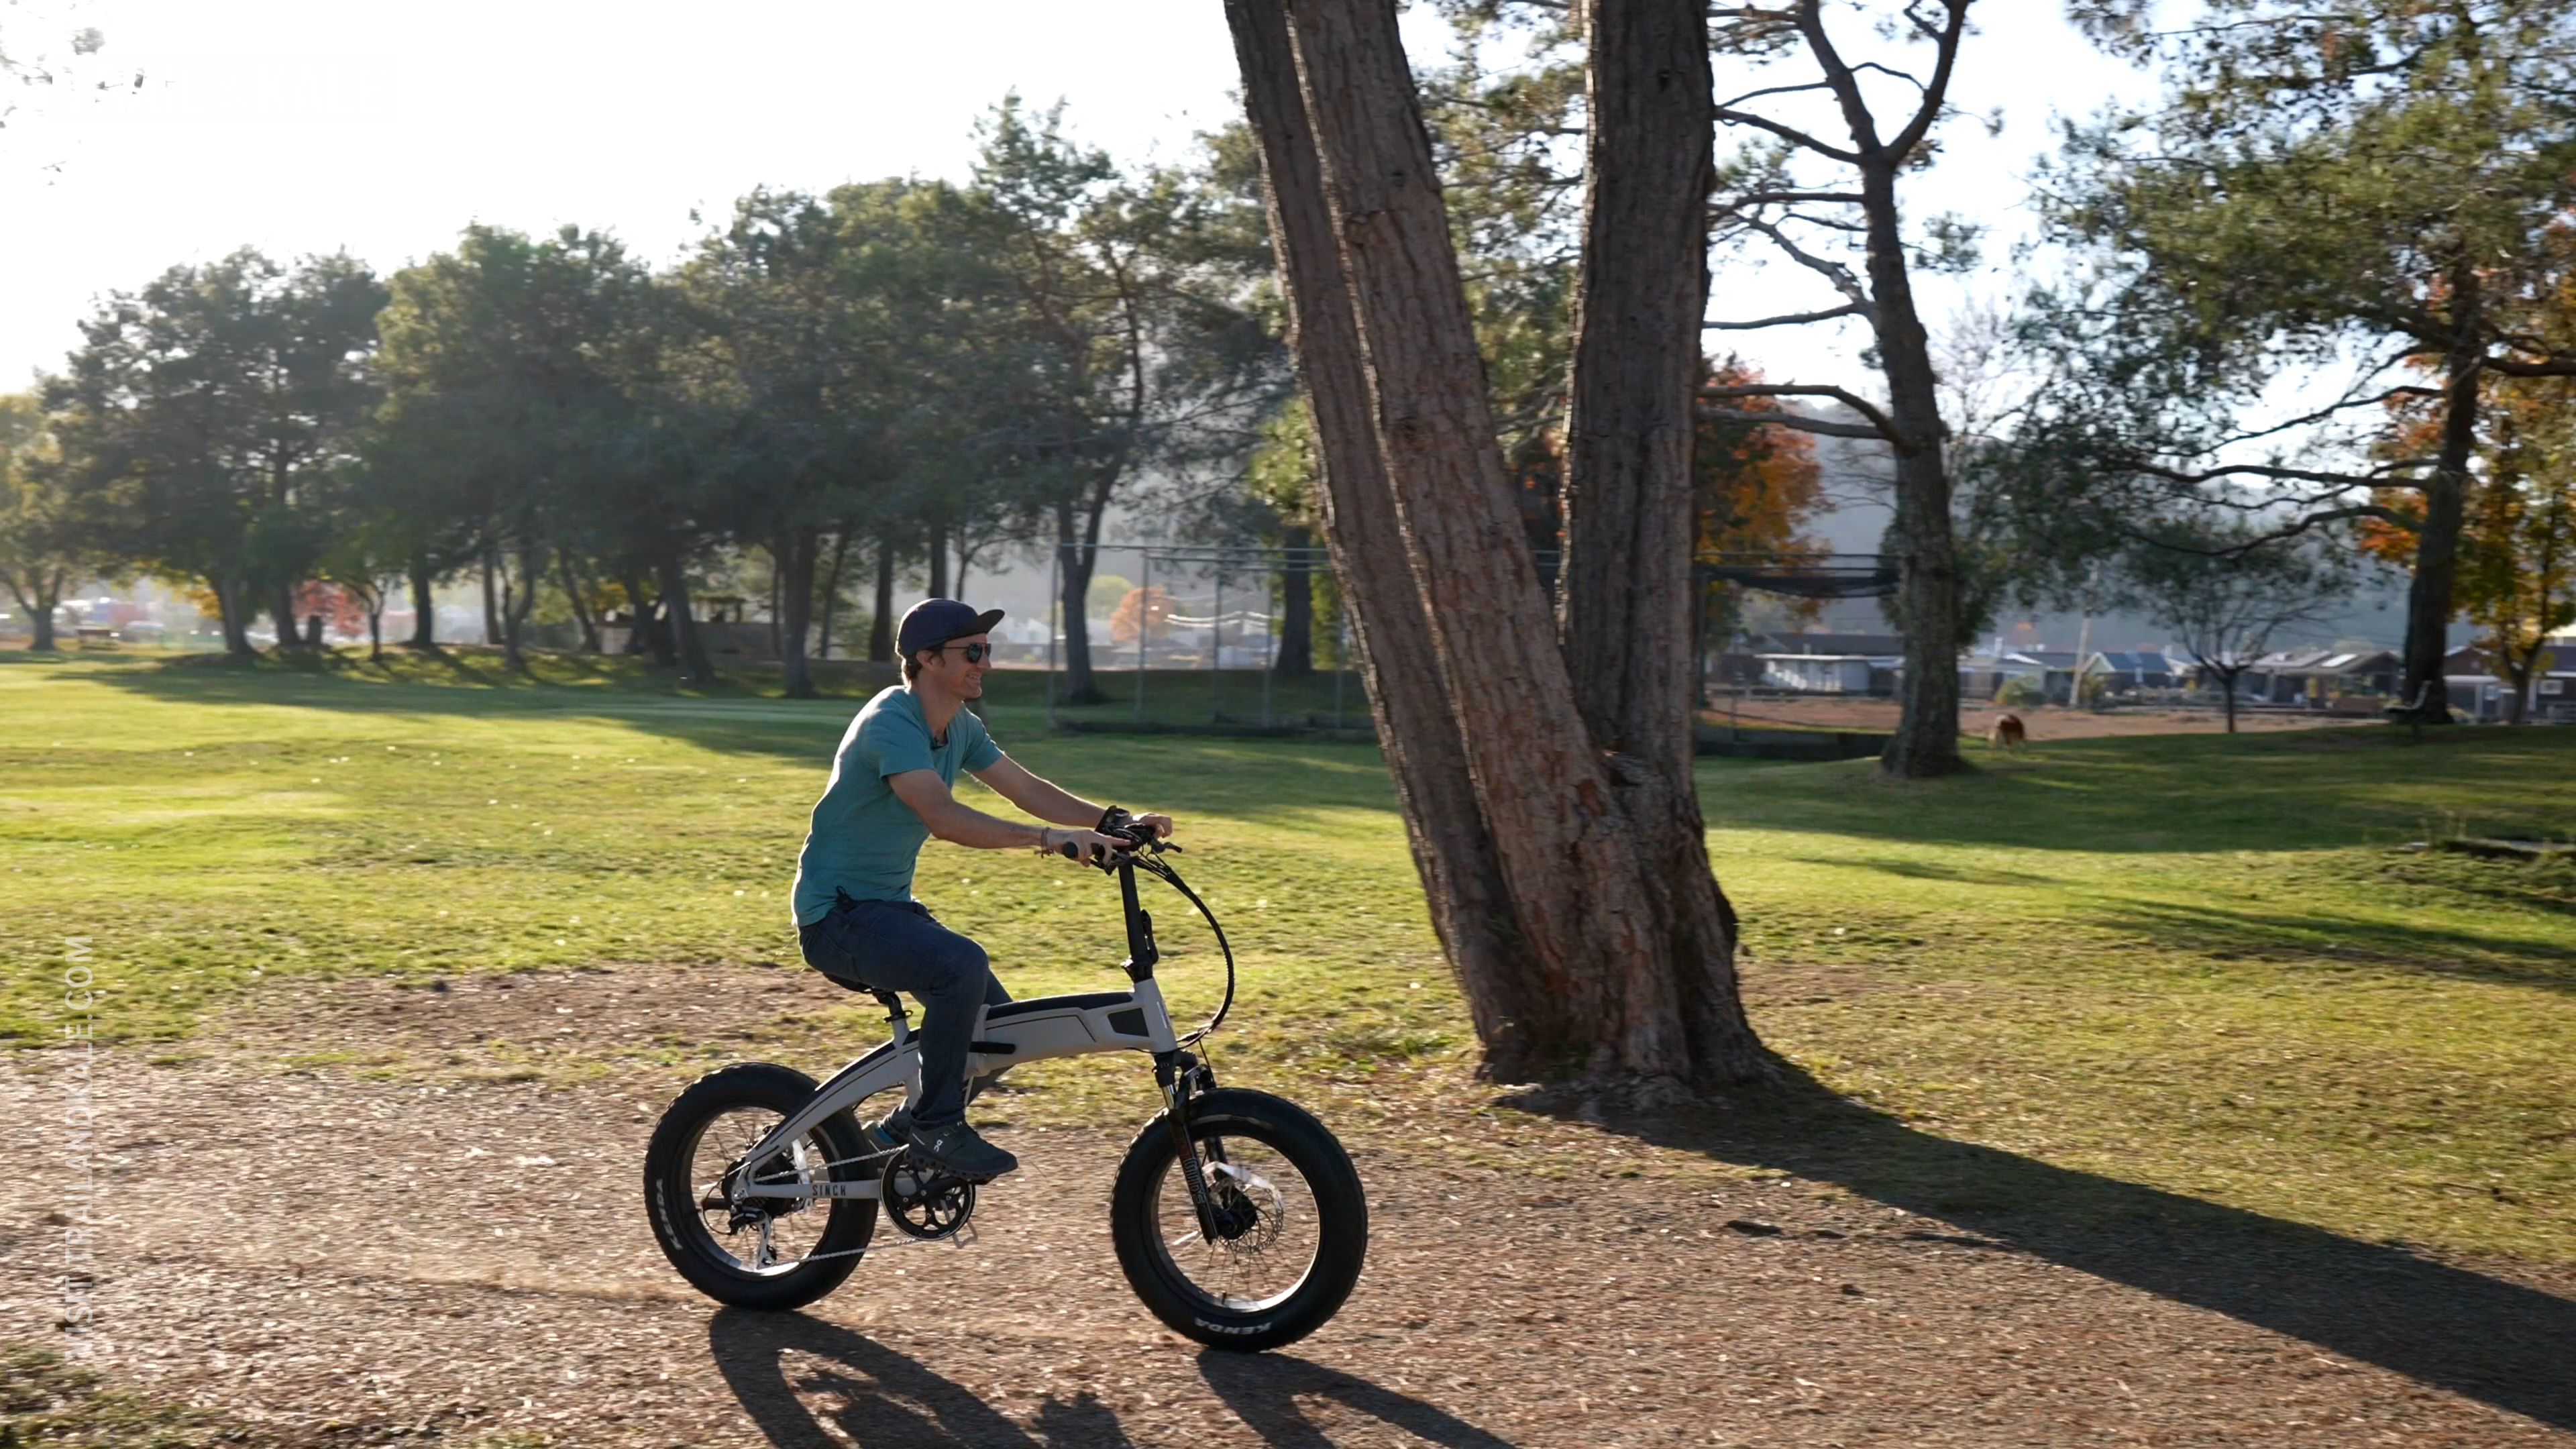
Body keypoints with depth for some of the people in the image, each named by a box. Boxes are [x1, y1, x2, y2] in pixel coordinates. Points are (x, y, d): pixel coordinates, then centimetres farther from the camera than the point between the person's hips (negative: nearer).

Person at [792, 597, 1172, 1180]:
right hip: (837, 915, -9)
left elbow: (1029, 790, 6)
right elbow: (942, 816, -35)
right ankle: (938, 1125, -18)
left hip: (887, 907, 9)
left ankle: (900, 1131, 20)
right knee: (963, 964, -32)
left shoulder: (960, 728, 7)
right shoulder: (891, 722, -22)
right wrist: (1047, 838, -43)